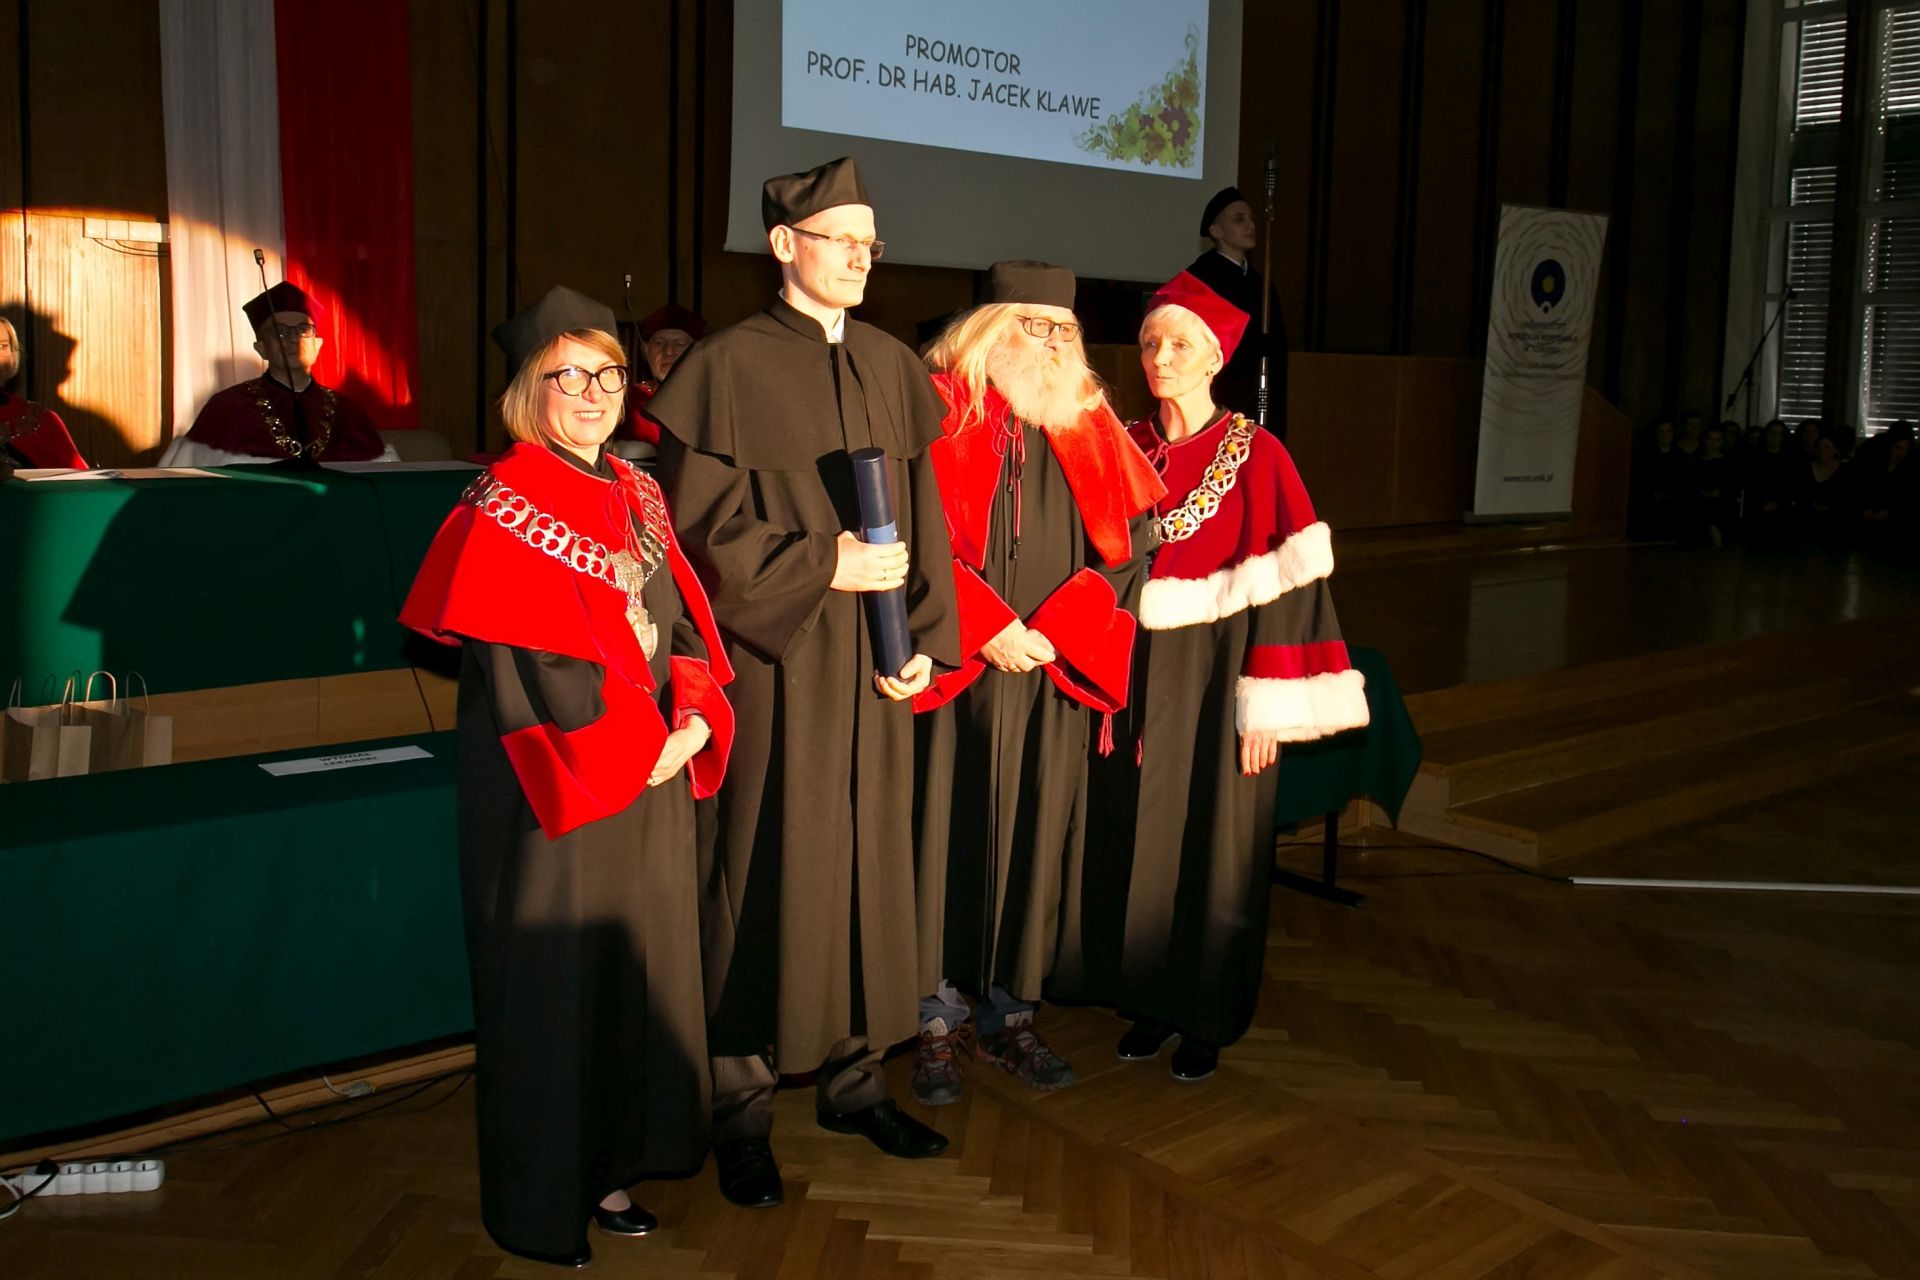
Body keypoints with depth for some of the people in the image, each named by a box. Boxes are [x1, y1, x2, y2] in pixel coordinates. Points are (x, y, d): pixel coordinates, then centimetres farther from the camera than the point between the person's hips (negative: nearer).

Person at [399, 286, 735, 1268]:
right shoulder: (503, 508, -10)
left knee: (637, 964, 12)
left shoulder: (635, 495, 12)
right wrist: (634, 746, -15)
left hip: (654, 773, 7)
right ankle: (540, 1206, 18)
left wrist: (692, 718, -8)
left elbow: (681, 620, 9)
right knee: (553, 981, 3)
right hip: (555, 783, -7)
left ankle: (609, 1168, 28)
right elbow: (524, 668, -17)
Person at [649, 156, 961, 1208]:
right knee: (768, 867, 1)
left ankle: (852, 1077, 24)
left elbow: (922, 511, 9)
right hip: (773, 658, -5)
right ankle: (742, 1100, 15)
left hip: (873, 660, 5)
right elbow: (699, 520, -10)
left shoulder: (891, 368, 10)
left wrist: (924, 638, -1)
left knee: (869, 861, 10)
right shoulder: (728, 367, -6)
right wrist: (821, 568, -17)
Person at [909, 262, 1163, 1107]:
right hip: (956, 671, -3)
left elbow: (1124, 547, 5)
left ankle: (1009, 1015, 20)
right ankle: (938, 1020, 13)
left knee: (1033, 837, 7)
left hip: (1054, 675, 4)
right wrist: (986, 630, -15)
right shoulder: (941, 411, -1)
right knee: (946, 833, 1)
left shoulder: (1085, 426, 11)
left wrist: (1052, 633, -8)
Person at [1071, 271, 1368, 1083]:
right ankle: (1151, 1004, 26)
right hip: (1132, 680, 4)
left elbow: (1282, 590, -10)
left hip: (1215, 681, -4)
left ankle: (1207, 1019, 21)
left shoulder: (1256, 457, -8)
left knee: (1212, 842, 5)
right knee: (1137, 841, 9)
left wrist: (1267, 707, -15)